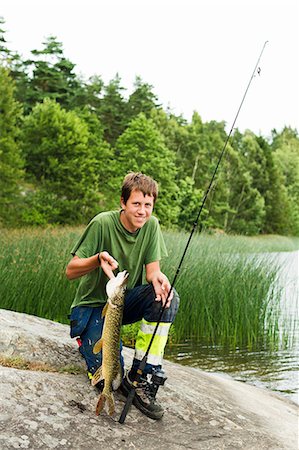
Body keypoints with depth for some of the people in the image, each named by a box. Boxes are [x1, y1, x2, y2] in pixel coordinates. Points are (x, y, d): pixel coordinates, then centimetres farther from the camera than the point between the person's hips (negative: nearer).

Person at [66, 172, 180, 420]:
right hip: (93, 305, -4)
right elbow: (70, 271, -17)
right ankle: (87, 338, 15)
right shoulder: (103, 223, -20)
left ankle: (140, 379, -16)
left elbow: (152, 270, -7)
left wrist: (160, 279, -33)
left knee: (167, 297, -28)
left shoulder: (151, 225, -6)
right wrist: (98, 259, -39)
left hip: (126, 301, 5)